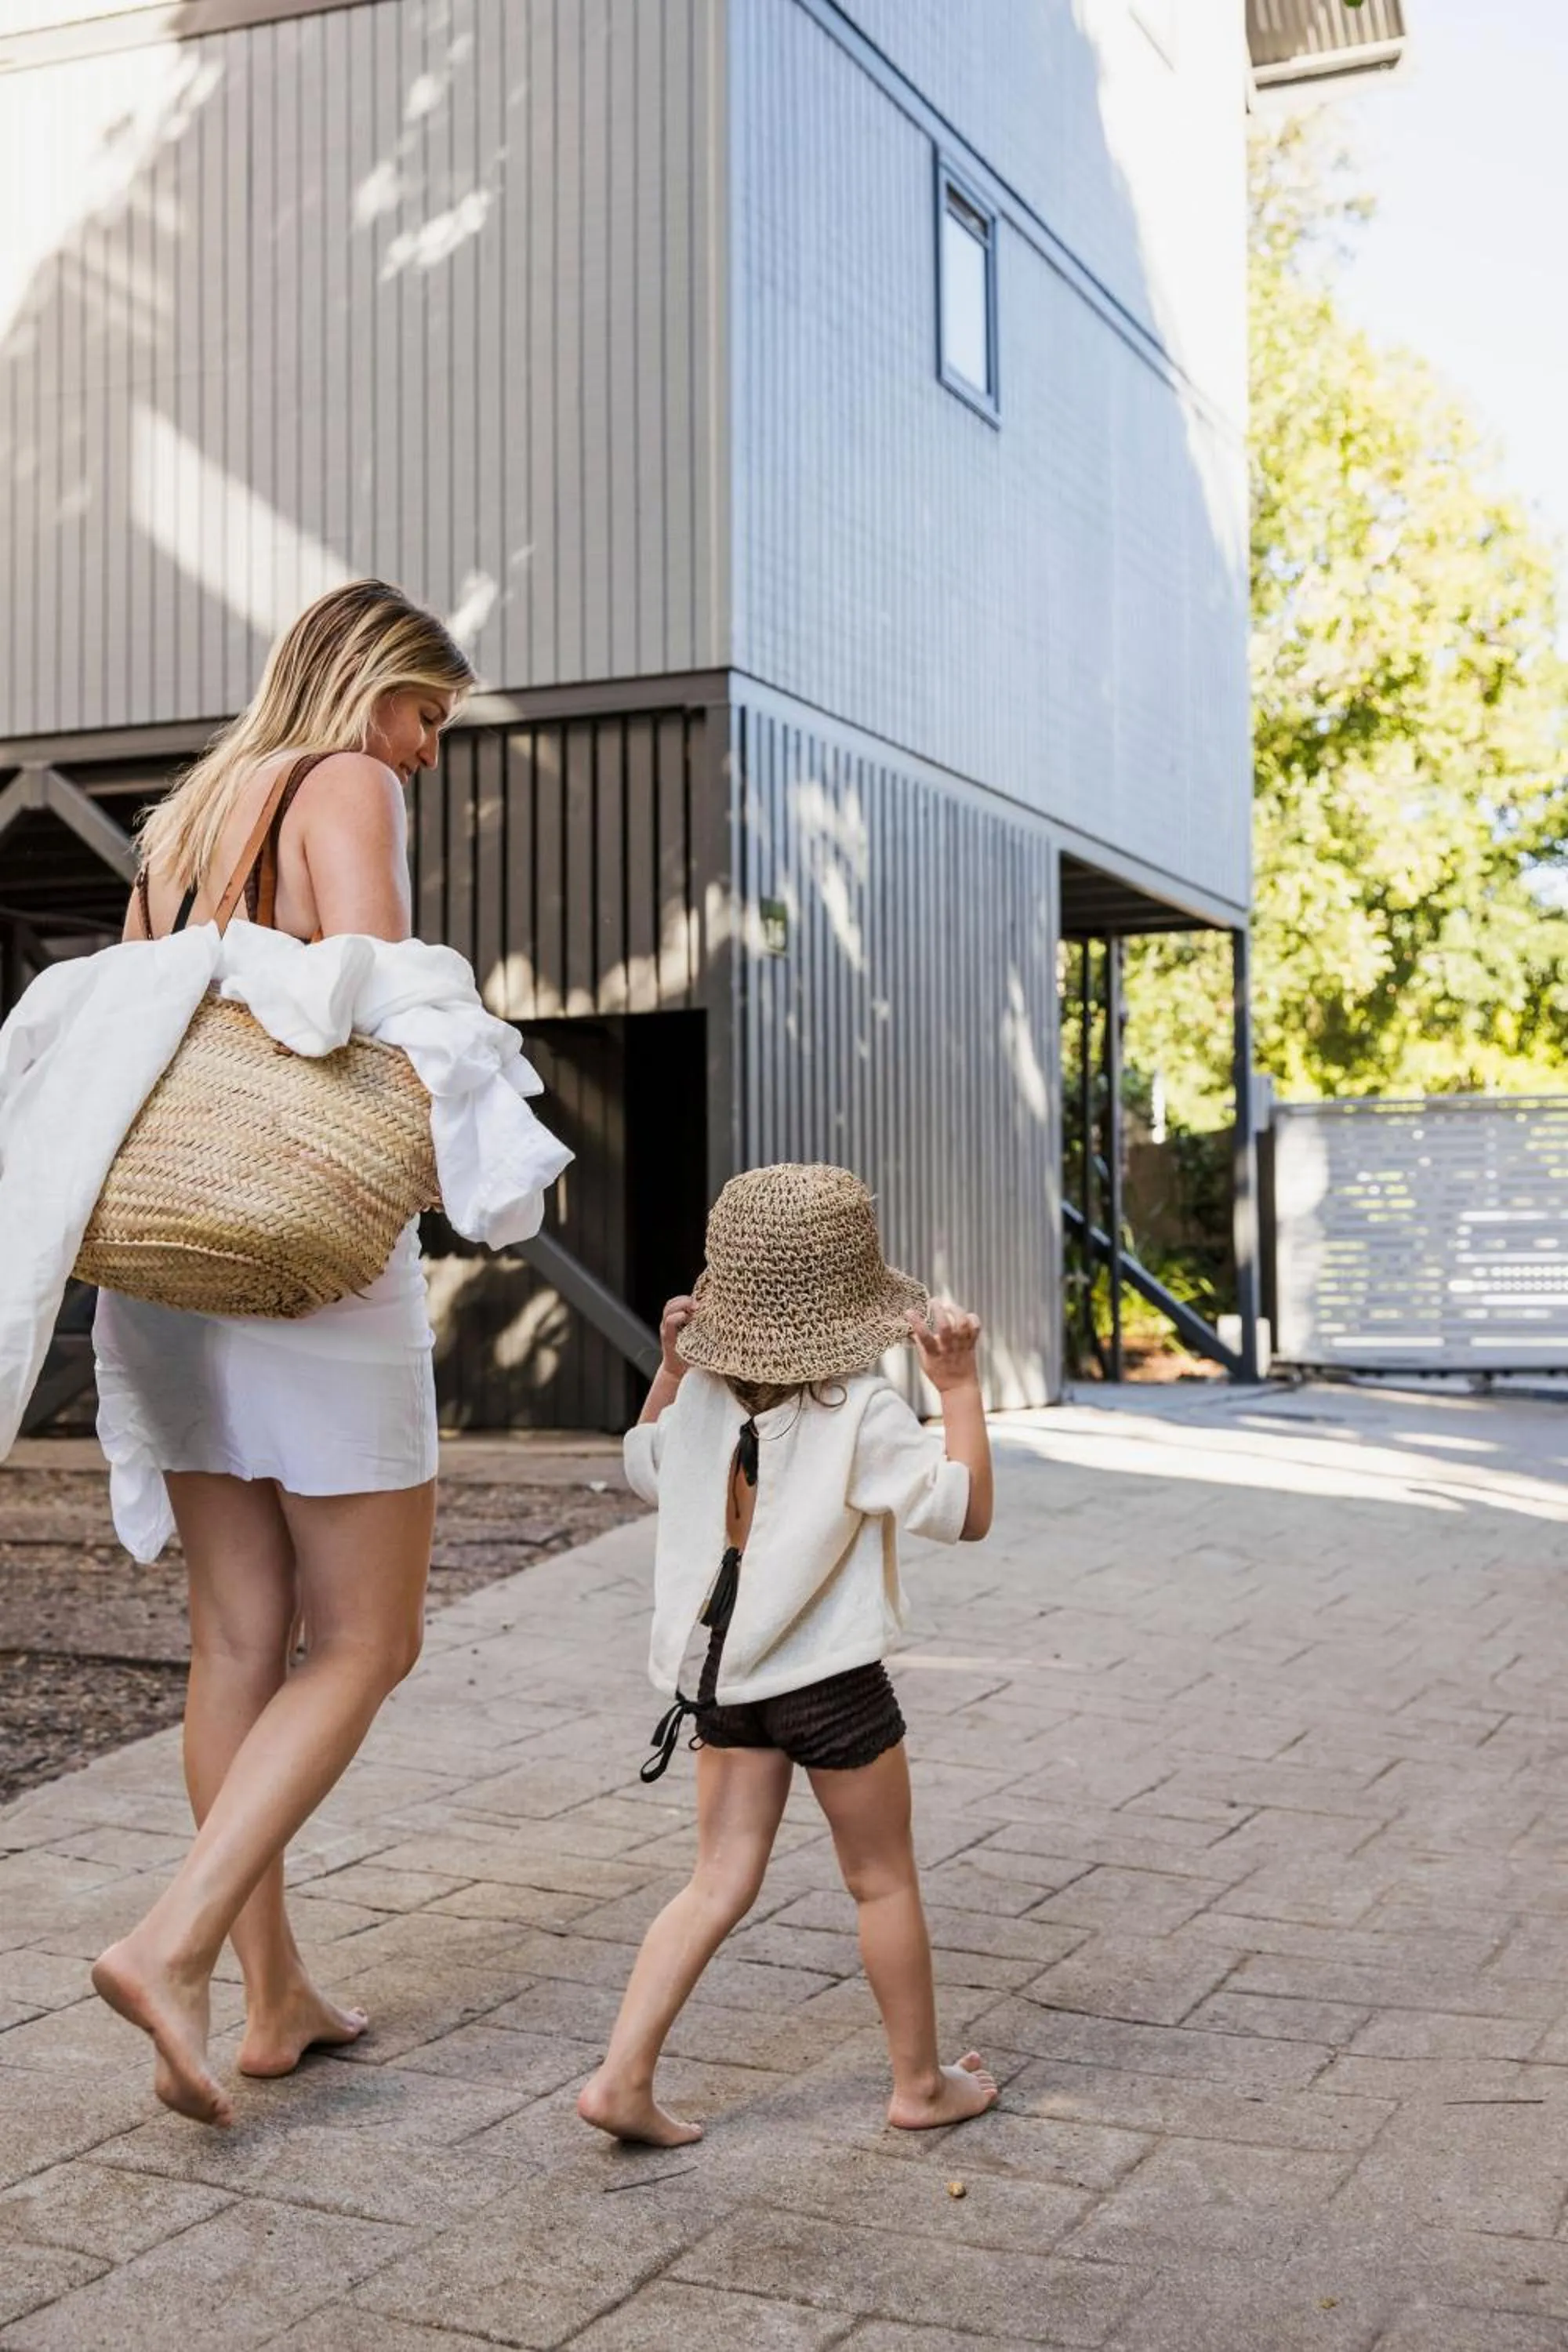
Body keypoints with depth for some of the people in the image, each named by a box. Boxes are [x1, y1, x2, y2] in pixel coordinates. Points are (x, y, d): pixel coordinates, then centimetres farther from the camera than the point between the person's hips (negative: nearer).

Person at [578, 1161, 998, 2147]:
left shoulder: (701, 1400, 1)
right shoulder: (862, 1412, -17)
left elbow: (645, 1467, 21)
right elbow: (967, 1512, -12)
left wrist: (672, 1366, 20)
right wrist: (961, 1387, -12)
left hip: (729, 1678, 6)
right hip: (833, 1686, -5)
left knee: (720, 1883, 12)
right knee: (885, 1882, 12)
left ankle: (623, 2077, 6)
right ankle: (922, 2081, 27)